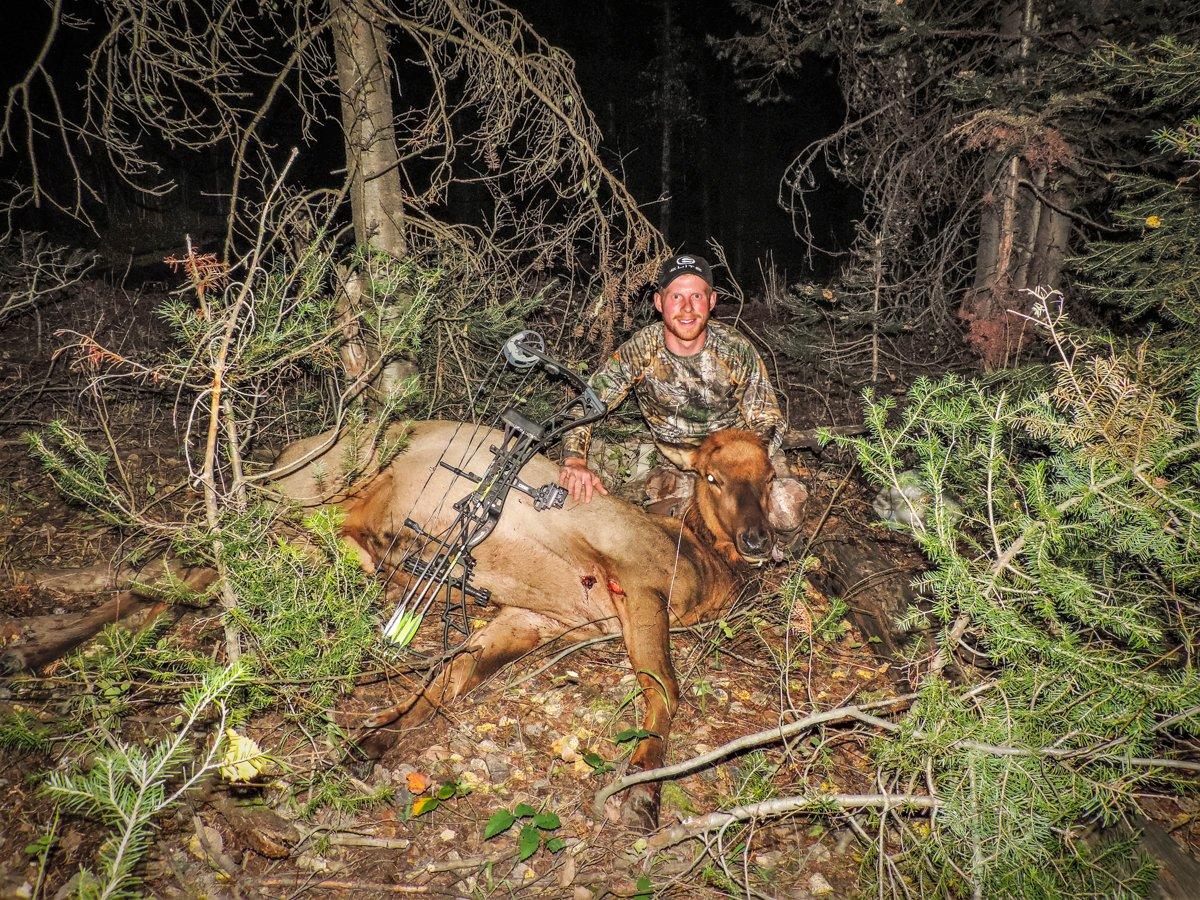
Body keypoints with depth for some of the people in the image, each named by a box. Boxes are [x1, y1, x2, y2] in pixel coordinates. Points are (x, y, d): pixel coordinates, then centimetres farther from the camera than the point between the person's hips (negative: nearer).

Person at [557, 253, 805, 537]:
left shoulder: (737, 349, -20)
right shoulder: (639, 351, -21)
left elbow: (767, 422, -13)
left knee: (786, 518, -17)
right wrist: (574, 461, -36)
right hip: (673, 452, 2)